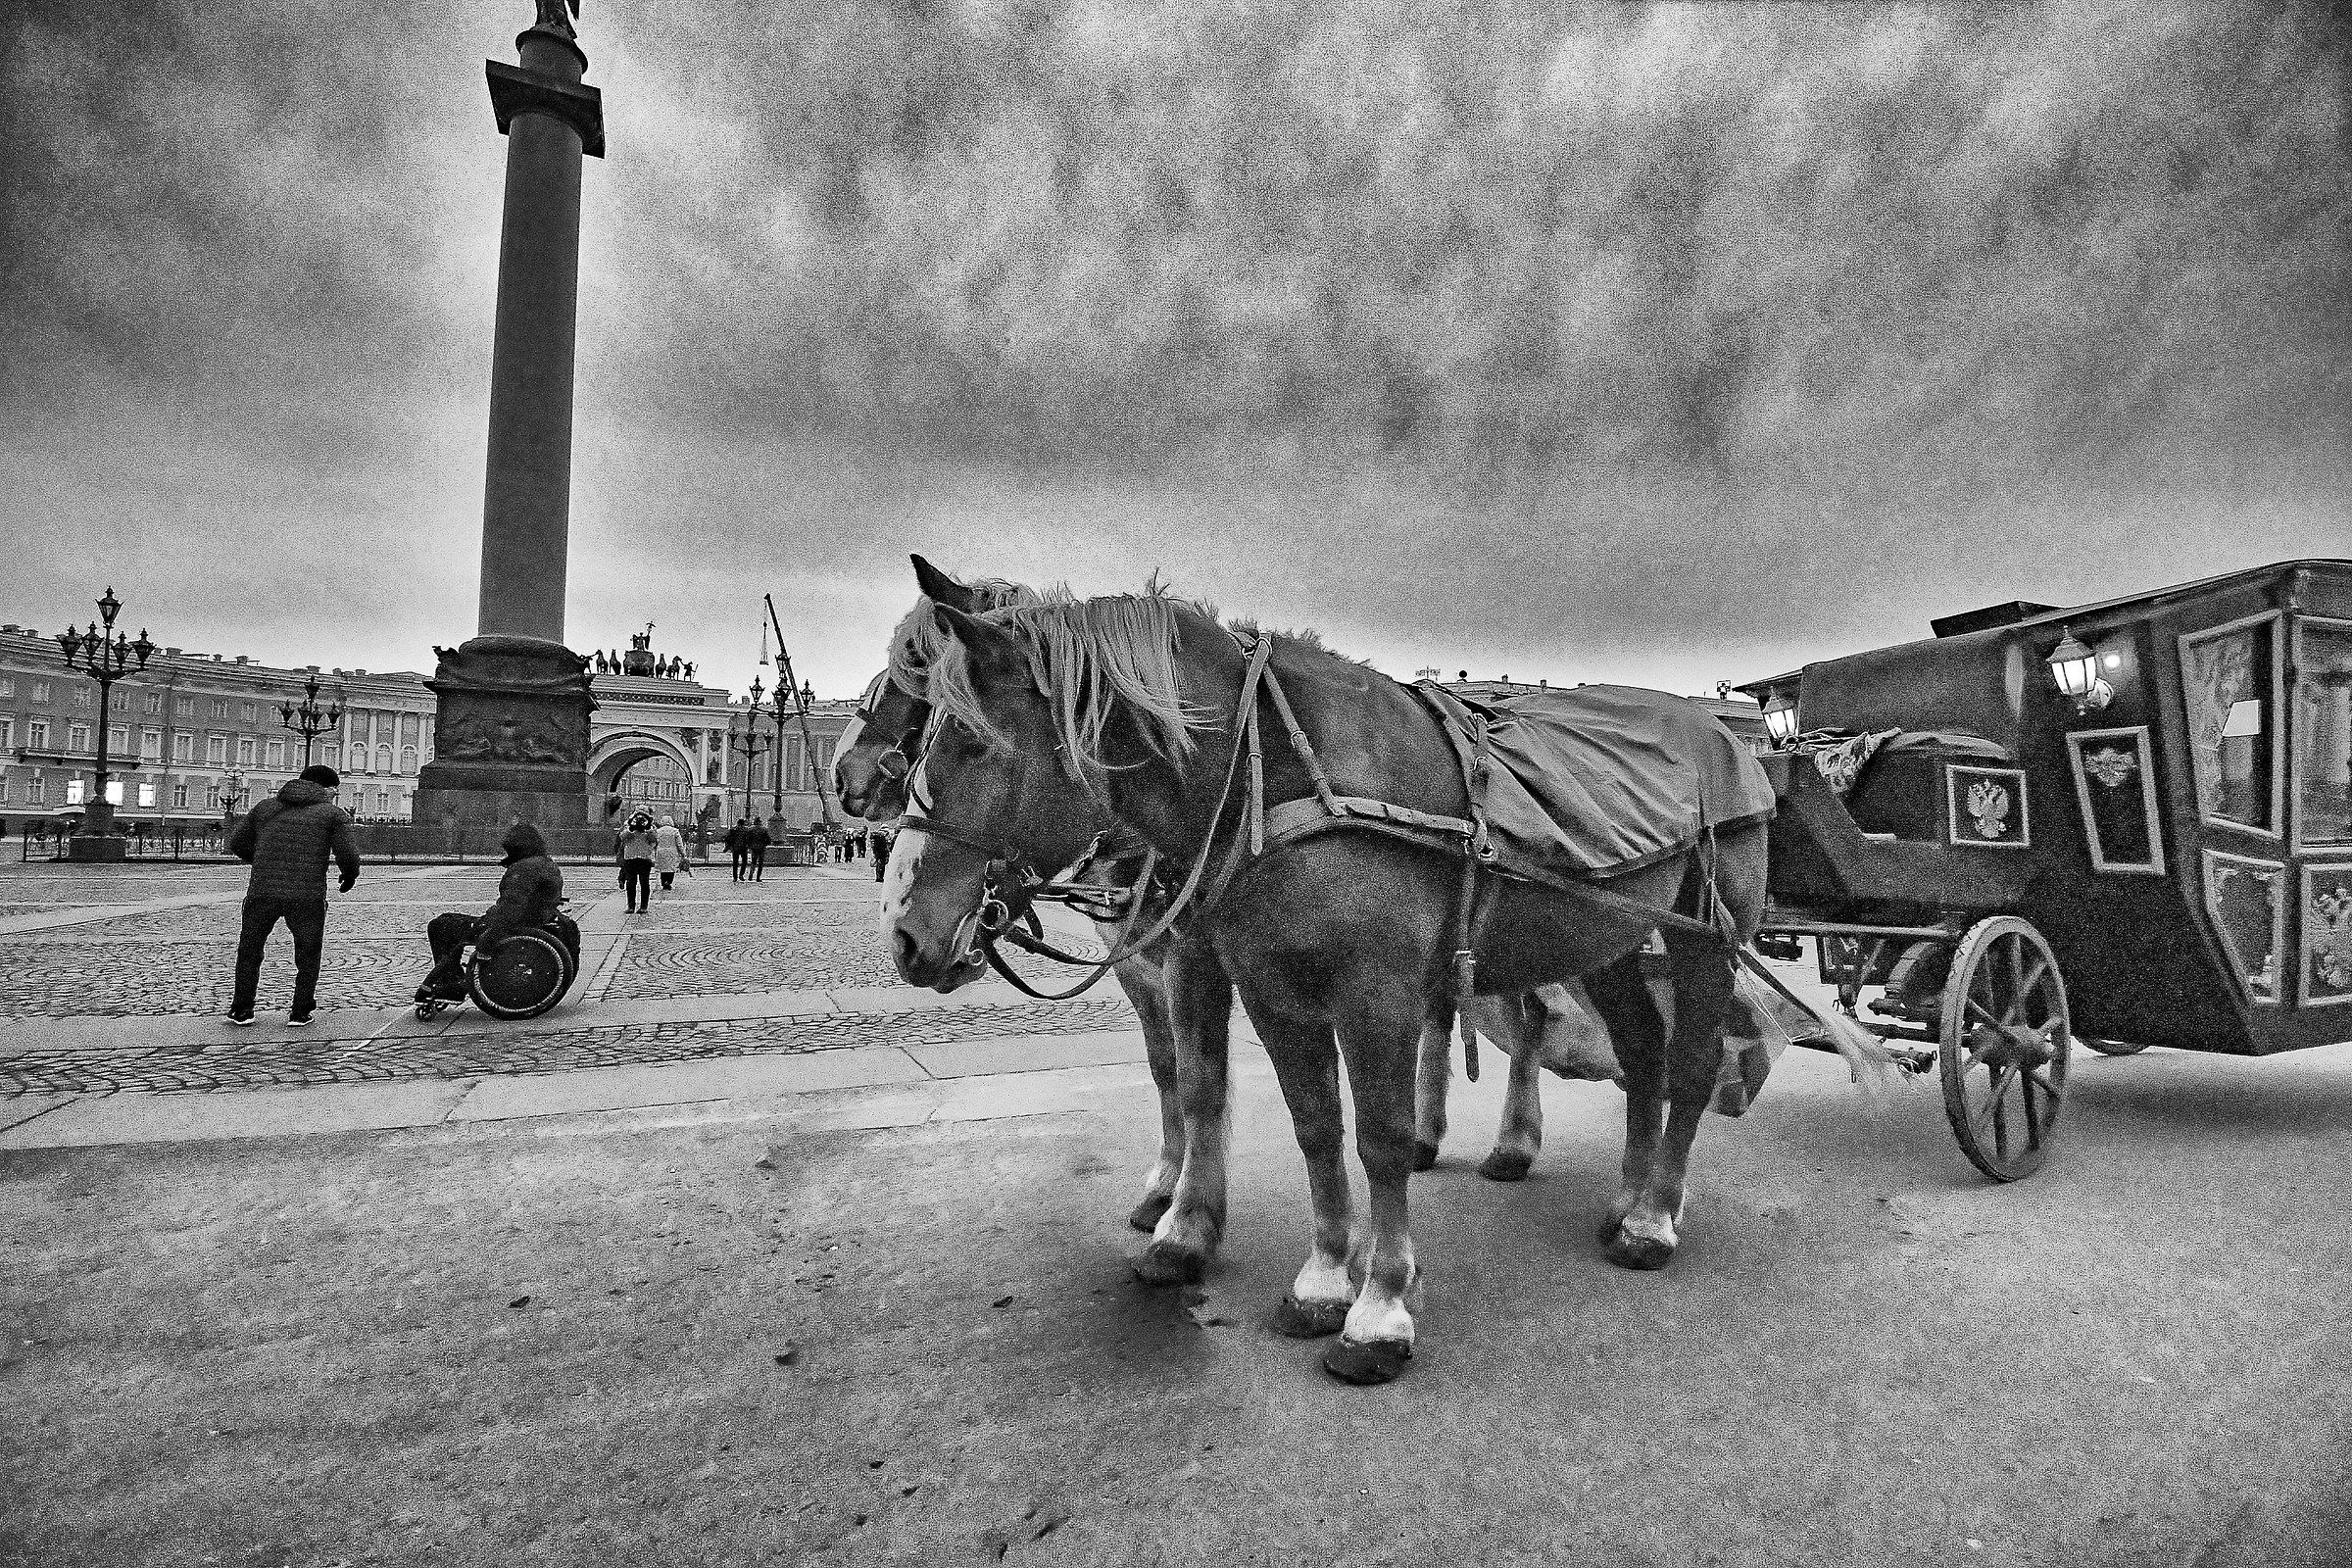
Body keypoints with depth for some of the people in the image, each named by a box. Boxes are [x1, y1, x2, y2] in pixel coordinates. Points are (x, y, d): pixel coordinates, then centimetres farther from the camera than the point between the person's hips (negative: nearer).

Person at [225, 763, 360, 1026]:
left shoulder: (265, 807, 16)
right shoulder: (333, 813, 4)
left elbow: (237, 843, 16)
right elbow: (347, 854, -6)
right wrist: (350, 876, 13)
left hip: (262, 892, 3)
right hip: (307, 896, -3)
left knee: (249, 952, 20)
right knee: (308, 957, 13)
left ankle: (241, 1011, 24)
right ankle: (300, 1013, 14)